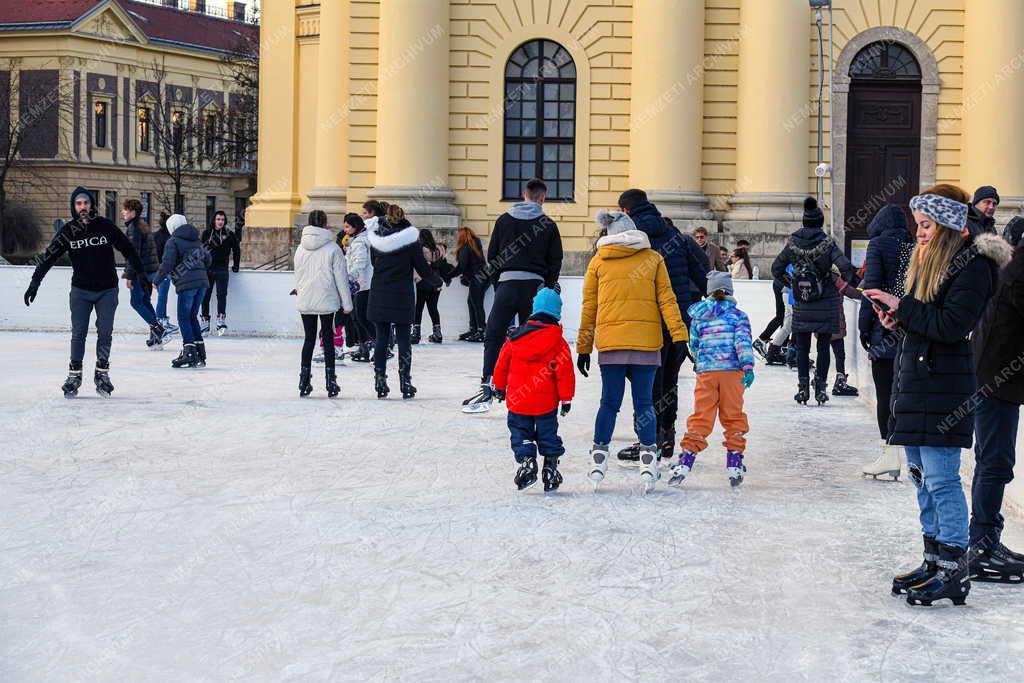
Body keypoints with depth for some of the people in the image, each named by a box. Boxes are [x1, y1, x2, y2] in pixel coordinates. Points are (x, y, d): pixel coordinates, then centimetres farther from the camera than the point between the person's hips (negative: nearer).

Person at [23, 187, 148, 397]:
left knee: (105, 333, -1)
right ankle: (74, 375, 6)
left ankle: (102, 373, 11)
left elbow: (127, 249, 2)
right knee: (78, 333, -2)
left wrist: (141, 273, 3)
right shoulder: (67, 231, -4)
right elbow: (48, 257, -1)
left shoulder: (105, 226, -7)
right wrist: (35, 283, -6)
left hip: (107, 290, 0)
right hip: (81, 290, 0)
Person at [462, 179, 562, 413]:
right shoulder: (548, 225, 4)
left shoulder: (504, 220, 7)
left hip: (507, 283, 0)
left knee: (493, 336, 0)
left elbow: (491, 255, 9)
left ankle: (487, 387, -12)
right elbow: (555, 261, 5)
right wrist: (548, 288, 16)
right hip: (535, 286, 0)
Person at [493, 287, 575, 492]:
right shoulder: (558, 343, -8)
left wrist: (500, 388, 22)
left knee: (520, 432, 12)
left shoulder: (515, 338, -1)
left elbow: (502, 365, 8)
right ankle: (550, 466, 11)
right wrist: (566, 399, 1)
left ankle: (526, 459, -8)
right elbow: (565, 373, -7)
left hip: (517, 401, 1)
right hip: (546, 402, -1)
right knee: (547, 434, 13)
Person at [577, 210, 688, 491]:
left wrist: (583, 348, 15)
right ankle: (648, 461, -1)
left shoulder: (598, 261, 8)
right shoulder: (653, 259, 5)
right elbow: (666, 299, 0)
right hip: (646, 342, -1)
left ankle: (599, 455, 6)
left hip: (609, 343, 1)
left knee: (609, 402, 9)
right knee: (644, 403, 4)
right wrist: (679, 336, -2)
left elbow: (589, 307, 10)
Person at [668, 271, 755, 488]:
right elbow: (743, 342, -9)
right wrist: (748, 366, -15)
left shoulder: (698, 317, 9)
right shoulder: (738, 315, 2)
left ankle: (686, 461, -5)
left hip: (705, 372, 2)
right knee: (733, 417, 6)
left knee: (700, 417, 3)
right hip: (732, 371, -1)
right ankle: (735, 465, 5)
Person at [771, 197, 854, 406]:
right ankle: (821, 387, 5)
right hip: (826, 303, -2)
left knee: (802, 347, 10)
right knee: (823, 347, 7)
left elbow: (776, 269, 6)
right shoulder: (827, 243, -9)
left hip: (801, 305, 2)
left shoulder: (792, 243, -1)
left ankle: (803, 387, 6)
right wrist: (843, 282, 2)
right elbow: (846, 267, -17)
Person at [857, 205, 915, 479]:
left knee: (885, 392, -4)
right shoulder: (915, 247, 10)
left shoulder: (878, 244, -3)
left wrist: (864, 325, -5)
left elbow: (872, 286, -9)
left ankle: (890, 453, -6)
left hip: (885, 327, -6)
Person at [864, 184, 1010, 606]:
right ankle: (934, 560, 22)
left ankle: (954, 571, -3)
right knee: (920, 474, 14)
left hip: (943, 385, -10)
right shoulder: (928, 260, 17)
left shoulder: (973, 266, -11)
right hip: (913, 379, 10)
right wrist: (898, 320, 1)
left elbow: (952, 325, -20)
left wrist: (903, 308, -15)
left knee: (941, 479, -8)